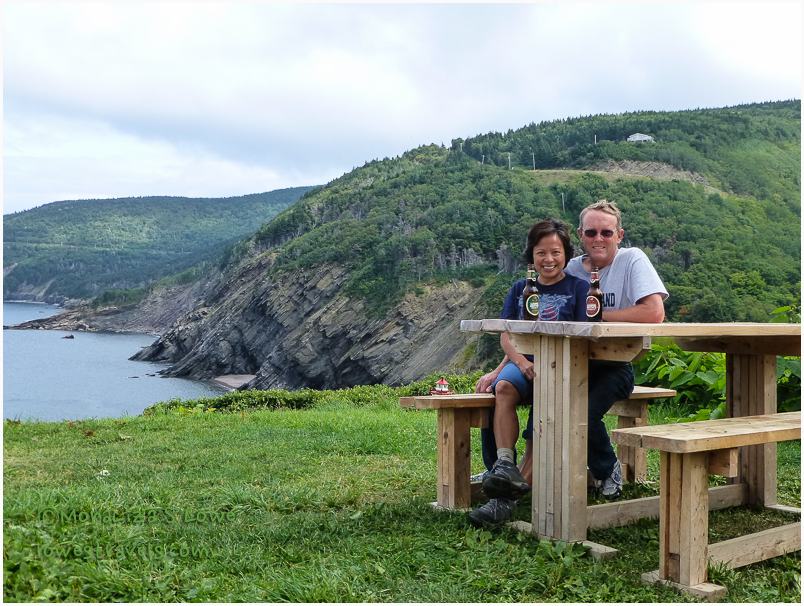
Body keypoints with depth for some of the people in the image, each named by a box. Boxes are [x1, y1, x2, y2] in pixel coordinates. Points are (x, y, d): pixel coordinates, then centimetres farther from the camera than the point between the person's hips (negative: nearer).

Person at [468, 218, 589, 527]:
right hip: (523, 364, 3)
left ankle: (509, 496, -27)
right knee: (503, 387, -34)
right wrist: (522, 363, -14)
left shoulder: (578, 288, 8)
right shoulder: (520, 289, 19)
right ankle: (505, 465, -38)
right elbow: (506, 335, 9)